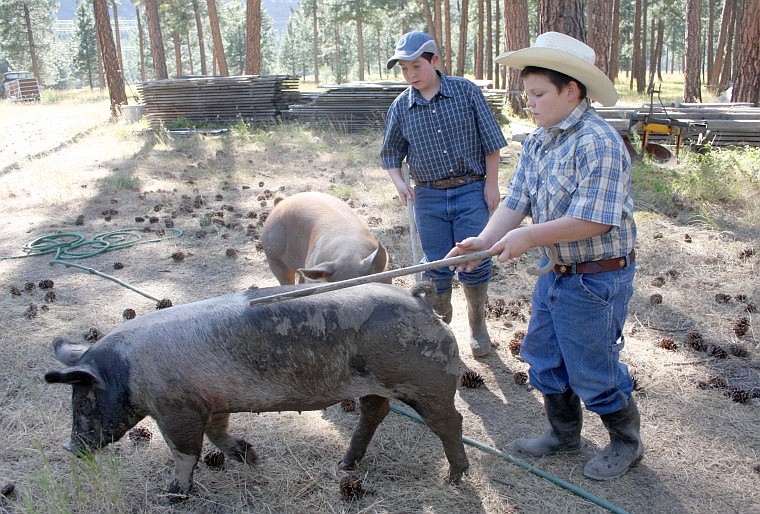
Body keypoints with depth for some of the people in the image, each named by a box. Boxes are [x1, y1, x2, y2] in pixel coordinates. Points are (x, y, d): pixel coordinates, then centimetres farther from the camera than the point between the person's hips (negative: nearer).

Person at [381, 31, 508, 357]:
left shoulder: (466, 91, -3)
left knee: (475, 263, -1)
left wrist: (491, 182, -4)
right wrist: (398, 182, -6)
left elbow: (491, 140, 0)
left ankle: (477, 324, 21)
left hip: (471, 190, -2)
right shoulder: (400, 107, 2)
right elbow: (391, 152, 12)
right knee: (435, 267, 6)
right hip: (428, 197, 2)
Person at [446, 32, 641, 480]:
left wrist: (529, 237, -24)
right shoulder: (537, 142, 5)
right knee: (544, 357, 19)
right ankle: (565, 434, 41)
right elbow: (515, 202, 1)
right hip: (557, 272, 9)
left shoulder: (597, 141, -23)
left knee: (593, 369, 6)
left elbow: (595, 220, -28)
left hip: (596, 278, -9)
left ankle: (627, 442, 32)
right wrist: (484, 241, -15)